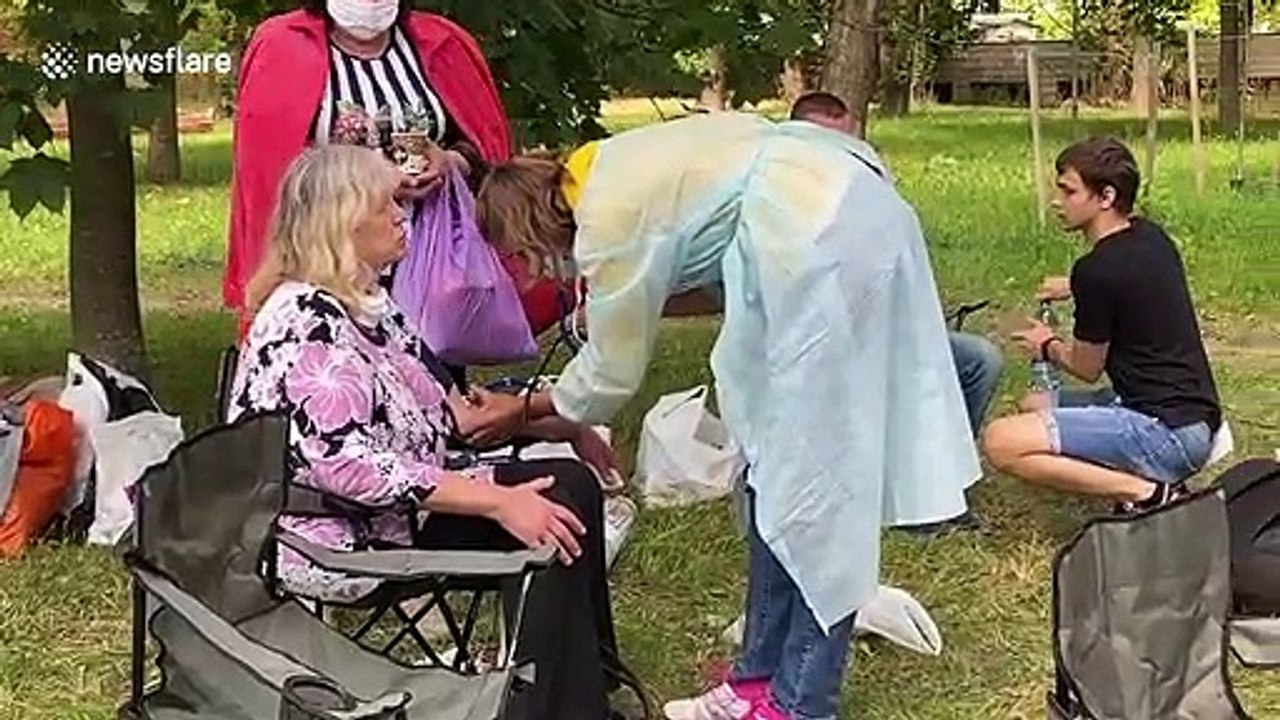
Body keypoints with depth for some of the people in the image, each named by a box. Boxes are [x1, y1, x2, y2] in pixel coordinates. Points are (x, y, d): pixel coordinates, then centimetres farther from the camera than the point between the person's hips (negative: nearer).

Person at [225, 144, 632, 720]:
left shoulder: (363, 301, 9)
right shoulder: (308, 324, -22)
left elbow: (429, 406, 16)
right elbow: (350, 465, -30)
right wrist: (498, 502, -28)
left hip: (392, 504, 10)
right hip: (341, 539, -10)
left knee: (571, 485, 1)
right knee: (554, 515, -15)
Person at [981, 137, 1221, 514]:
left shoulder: (1097, 270, -18)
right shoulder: (1152, 237, 8)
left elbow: (1087, 368, -4)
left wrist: (1048, 346, 16)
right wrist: (1076, 288, 32)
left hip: (1167, 432, -10)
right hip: (1194, 416, 10)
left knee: (1001, 443, -20)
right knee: (1034, 406, 25)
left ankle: (1145, 494, -17)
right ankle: (1152, 485, 9)